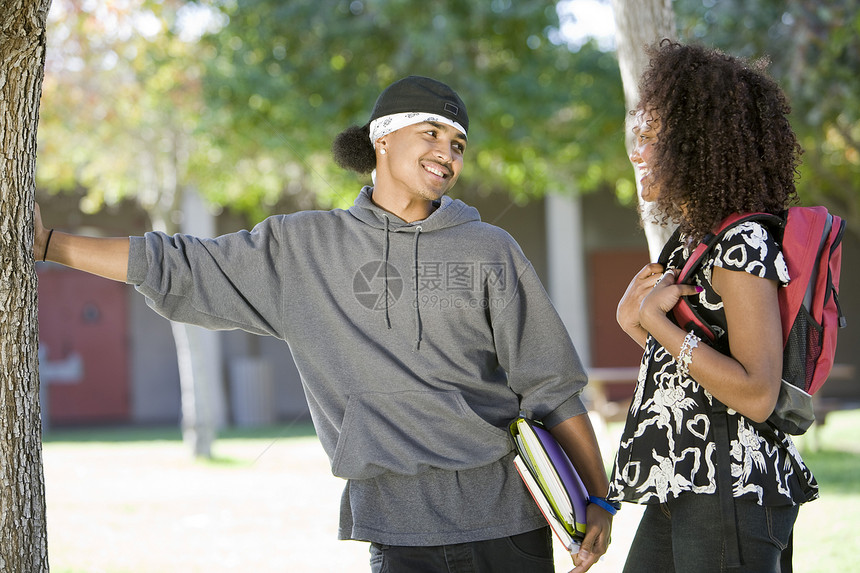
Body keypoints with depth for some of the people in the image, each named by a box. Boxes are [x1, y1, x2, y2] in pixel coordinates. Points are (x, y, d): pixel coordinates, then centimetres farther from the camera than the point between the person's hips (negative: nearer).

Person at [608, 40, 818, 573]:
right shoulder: (691, 239, 13)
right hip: (681, 488, 9)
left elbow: (756, 396, -22)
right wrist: (634, 321, 1)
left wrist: (656, 320, -18)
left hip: (731, 489, -9)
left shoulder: (744, 245, -15)